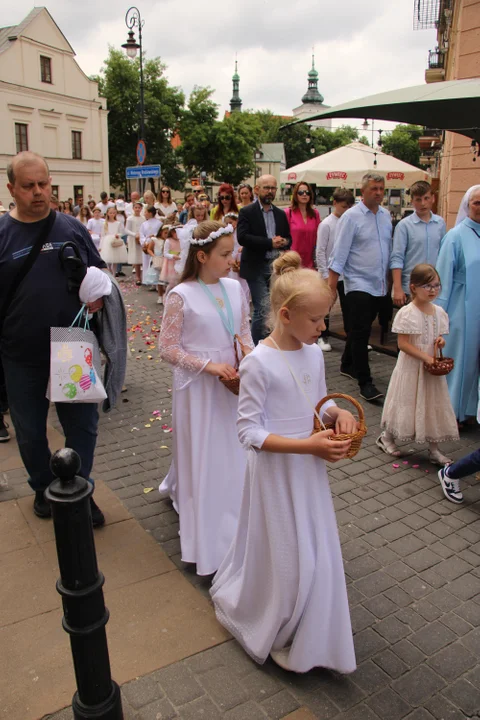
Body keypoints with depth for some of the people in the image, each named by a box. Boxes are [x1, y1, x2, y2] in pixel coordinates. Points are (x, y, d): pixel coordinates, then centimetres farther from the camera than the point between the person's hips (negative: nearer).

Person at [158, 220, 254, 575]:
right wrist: (209, 365, -19)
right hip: (198, 386, -5)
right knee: (203, 456, 7)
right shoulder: (181, 295, -13)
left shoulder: (235, 288, 1)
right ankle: (208, 537, 25)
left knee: (234, 452, 15)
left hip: (233, 382, 5)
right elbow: (168, 349, -11)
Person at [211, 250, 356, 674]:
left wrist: (339, 414, -9)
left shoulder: (314, 353, 0)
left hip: (310, 467, 7)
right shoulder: (259, 364, -22)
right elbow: (249, 432, -20)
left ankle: (312, 629, 43)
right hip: (277, 471, -6)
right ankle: (277, 634, 38)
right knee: (285, 557, 9)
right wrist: (309, 445, -26)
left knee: (316, 551, 17)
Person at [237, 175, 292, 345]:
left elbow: (288, 238, 17)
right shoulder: (246, 212, -3)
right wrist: (270, 242, -19)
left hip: (277, 266, 5)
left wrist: (284, 242, -8)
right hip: (257, 267, -5)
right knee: (263, 309, -10)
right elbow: (242, 238, -15)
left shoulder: (281, 214, 14)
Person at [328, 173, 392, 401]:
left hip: (380, 285, 6)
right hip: (359, 285, -6)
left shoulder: (386, 215, 9)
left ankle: (347, 365, 35)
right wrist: (331, 286, -14)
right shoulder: (351, 217, -8)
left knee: (360, 329, 17)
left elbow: (390, 248, 15)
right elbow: (339, 254, -11)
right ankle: (365, 383, -1)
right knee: (361, 332, -6)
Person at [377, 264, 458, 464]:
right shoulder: (407, 313, -16)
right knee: (407, 402, 6)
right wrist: (426, 357, -21)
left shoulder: (439, 312, 3)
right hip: (411, 367, -6)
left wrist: (440, 341, -8)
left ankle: (434, 449, 23)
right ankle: (386, 437, 28)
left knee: (433, 404, 11)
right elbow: (403, 344, -18)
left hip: (433, 367, 6)